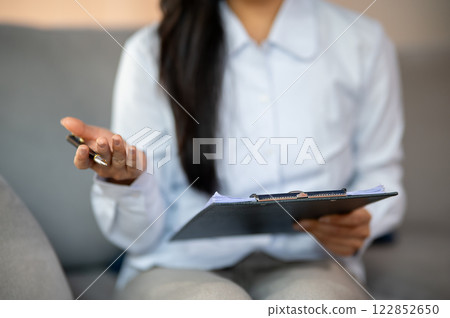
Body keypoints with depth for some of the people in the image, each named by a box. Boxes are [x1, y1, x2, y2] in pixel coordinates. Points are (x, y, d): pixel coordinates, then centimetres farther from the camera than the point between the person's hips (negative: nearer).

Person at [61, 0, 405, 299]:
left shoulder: (363, 42, 7)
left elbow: (381, 177, 14)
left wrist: (356, 223, -9)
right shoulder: (152, 51, 2)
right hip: (181, 267, -1)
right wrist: (124, 179, -22)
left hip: (303, 264, 2)